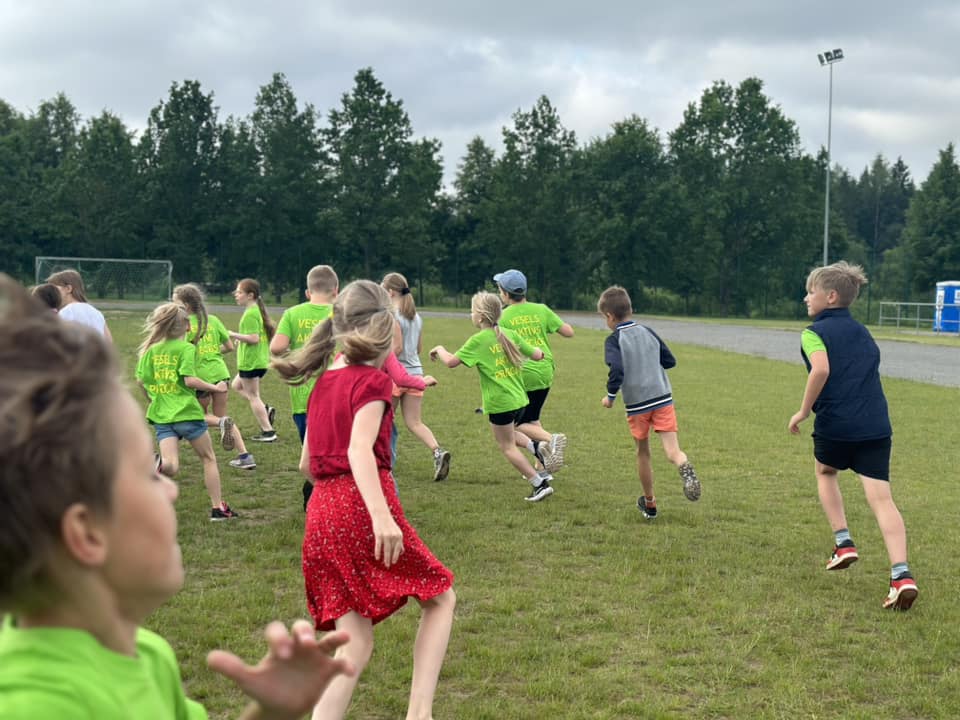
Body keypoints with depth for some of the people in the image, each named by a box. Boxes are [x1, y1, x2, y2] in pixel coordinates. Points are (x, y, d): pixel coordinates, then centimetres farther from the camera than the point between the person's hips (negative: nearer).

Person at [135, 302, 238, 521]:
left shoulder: (151, 349, 8)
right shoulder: (186, 348, -7)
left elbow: (141, 381, 7)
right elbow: (189, 380, -17)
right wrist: (215, 388, -5)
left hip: (161, 415, 4)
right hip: (187, 413, -4)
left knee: (170, 467, -4)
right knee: (208, 459, 15)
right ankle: (217, 507, 17)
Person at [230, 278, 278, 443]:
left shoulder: (250, 314, -19)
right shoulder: (258, 311, 11)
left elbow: (254, 338, -26)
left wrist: (234, 335, -18)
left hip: (251, 361, -10)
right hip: (260, 360, 10)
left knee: (252, 395, 1)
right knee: (237, 385, 23)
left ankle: (268, 431, 6)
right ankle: (265, 410, 12)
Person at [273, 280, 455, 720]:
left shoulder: (322, 383, 16)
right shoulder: (372, 381, -6)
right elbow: (359, 449, -21)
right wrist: (381, 515, -32)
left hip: (321, 516, 7)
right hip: (363, 506, -7)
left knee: (355, 644, 9)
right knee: (440, 598, 12)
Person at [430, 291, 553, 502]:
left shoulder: (478, 340, -12)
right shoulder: (510, 335, 4)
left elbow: (451, 361, -14)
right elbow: (537, 355, 8)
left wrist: (439, 349, 6)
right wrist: (538, 350, 32)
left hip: (499, 402, -7)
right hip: (519, 399, 7)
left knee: (507, 446, 5)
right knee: (509, 437, 28)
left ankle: (539, 483, 2)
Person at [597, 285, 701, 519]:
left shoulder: (614, 339, -6)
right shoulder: (648, 332, 9)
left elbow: (616, 370, -21)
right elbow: (670, 361, 14)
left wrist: (610, 396, -6)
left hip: (636, 404, -2)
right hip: (663, 398, 2)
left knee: (643, 452, 16)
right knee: (672, 449, -6)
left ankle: (649, 503, 28)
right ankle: (686, 468, -42)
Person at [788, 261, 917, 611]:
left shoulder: (815, 332, -2)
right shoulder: (861, 331, 20)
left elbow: (821, 369, -19)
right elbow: (870, 369, 20)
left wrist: (803, 411, -11)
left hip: (835, 424, -4)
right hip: (876, 425, 4)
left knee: (825, 471, 28)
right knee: (881, 498, -3)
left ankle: (843, 542, 21)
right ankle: (901, 574, -17)